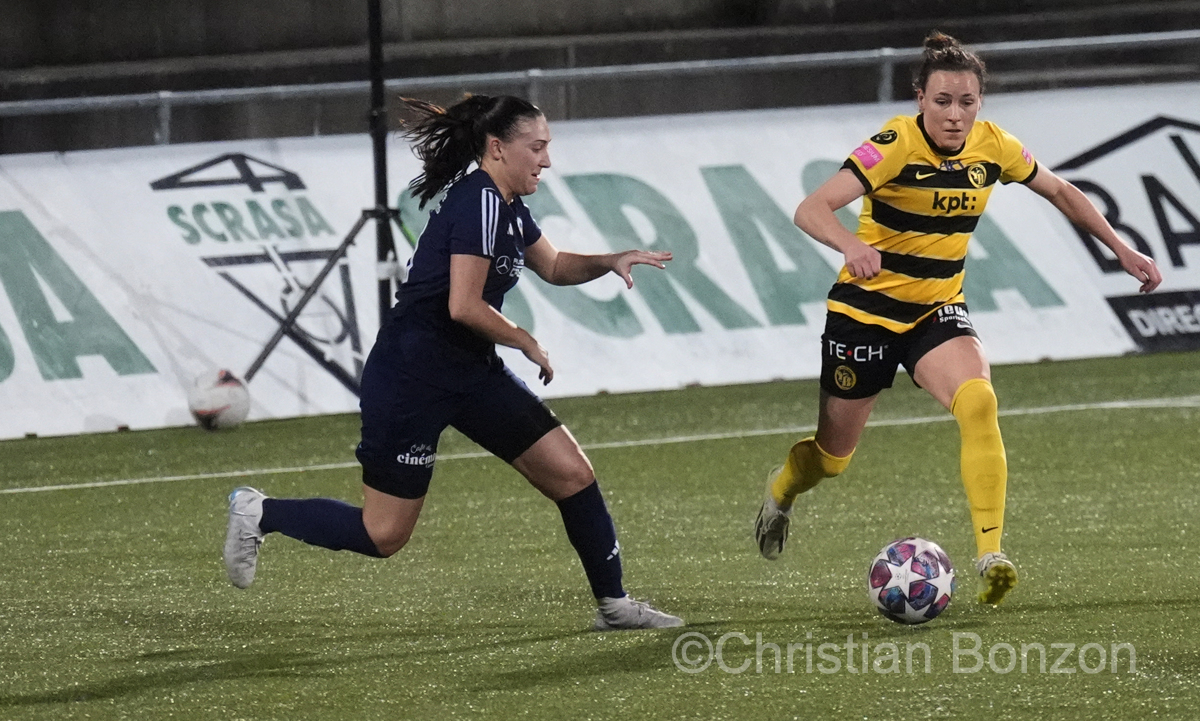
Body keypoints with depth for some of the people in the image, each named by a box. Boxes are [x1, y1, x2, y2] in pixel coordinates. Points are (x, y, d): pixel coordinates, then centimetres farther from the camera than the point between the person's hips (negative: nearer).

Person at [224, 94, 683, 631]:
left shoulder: (506, 206, 9)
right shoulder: (478, 201, -20)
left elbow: (554, 266, 27)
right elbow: (464, 306, -27)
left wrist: (611, 261, 8)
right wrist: (526, 343, -12)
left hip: (470, 374, 10)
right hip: (410, 378, -10)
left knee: (572, 474, 3)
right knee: (382, 535, -3)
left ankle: (613, 605, 13)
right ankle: (257, 514, 15)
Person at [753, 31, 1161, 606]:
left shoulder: (992, 147, -7)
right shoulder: (896, 145, -22)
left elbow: (1059, 192, 13)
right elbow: (811, 210, -33)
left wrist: (1121, 250, 13)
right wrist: (852, 246, -52)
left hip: (938, 310, 3)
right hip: (867, 310, -3)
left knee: (978, 402, -28)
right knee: (831, 457, 11)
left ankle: (990, 558, -30)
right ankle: (781, 492, 48)